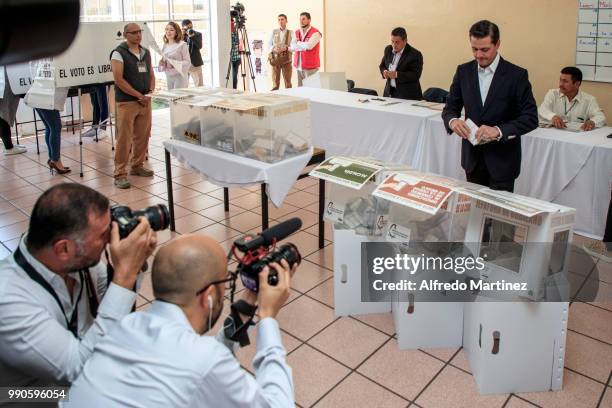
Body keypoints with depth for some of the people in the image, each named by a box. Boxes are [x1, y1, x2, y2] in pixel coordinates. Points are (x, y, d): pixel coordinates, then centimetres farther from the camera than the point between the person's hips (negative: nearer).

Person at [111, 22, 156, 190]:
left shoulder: (146, 52, 14)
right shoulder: (119, 53, -7)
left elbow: (151, 74, 20)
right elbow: (118, 79, -14)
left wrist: (151, 90, 1)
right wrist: (138, 95, -15)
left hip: (145, 100, 6)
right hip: (127, 102, -6)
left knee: (143, 136, 11)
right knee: (124, 138, -6)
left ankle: (137, 166, 26)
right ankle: (120, 174, -1)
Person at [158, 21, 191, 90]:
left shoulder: (182, 45, -8)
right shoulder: (165, 46, 10)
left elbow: (188, 62, -10)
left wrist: (174, 64, -22)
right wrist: (162, 62, -3)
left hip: (179, 76, -6)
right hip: (168, 77, 6)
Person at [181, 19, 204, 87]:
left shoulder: (197, 34, 4)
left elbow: (199, 46, -11)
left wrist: (192, 36, -19)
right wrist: (182, 35, -9)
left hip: (195, 63, -1)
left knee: (199, 85, 1)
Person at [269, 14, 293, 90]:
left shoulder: (290, 33, 6)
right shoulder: (274, 31, 11)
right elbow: (269, 44, 9)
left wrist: (286, 48, -21)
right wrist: (274, 49, -12)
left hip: (286, 59, -1)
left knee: (287, 82, 0)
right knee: (275, 82, 3)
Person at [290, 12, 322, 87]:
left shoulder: (315, 33, -6)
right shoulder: (297, 32, 14)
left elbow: (309, 46, -20)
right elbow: (292, 46, 1)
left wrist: (298, 43, -2)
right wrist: (304, 46, -12)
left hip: (310, 67, -6)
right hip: (298, 66, 6)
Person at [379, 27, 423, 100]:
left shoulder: (415, 54, -11)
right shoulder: (388, 49, 7)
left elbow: (416, 75, -17)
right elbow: (382, 65, 19)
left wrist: (397, 74, -26)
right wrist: (384, 72, -5)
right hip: (389, 92, 5)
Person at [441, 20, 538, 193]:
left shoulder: (517, 75, -9)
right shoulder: (463, 71, 2)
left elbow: (531, 118, -11)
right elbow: (450, 107, 5)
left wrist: (499, 131, -28)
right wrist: (453, 121, -19)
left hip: (502, 159, -3)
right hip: (472, 157, 3)